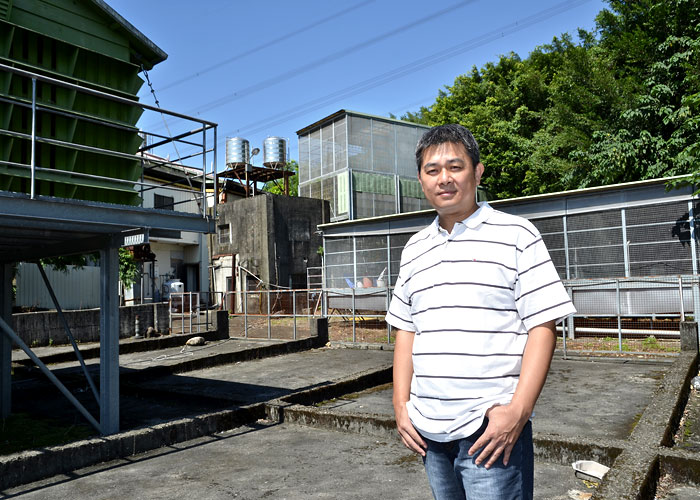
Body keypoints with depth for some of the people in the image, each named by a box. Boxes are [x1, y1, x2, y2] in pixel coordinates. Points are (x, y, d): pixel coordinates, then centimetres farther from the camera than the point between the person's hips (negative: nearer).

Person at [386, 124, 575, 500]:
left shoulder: (516, 235, -3)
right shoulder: (414, 249, 11)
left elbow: (542, 327, -8)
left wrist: (517, 411, -16)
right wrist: (401, 406, 6)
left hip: (492, 427, -4)